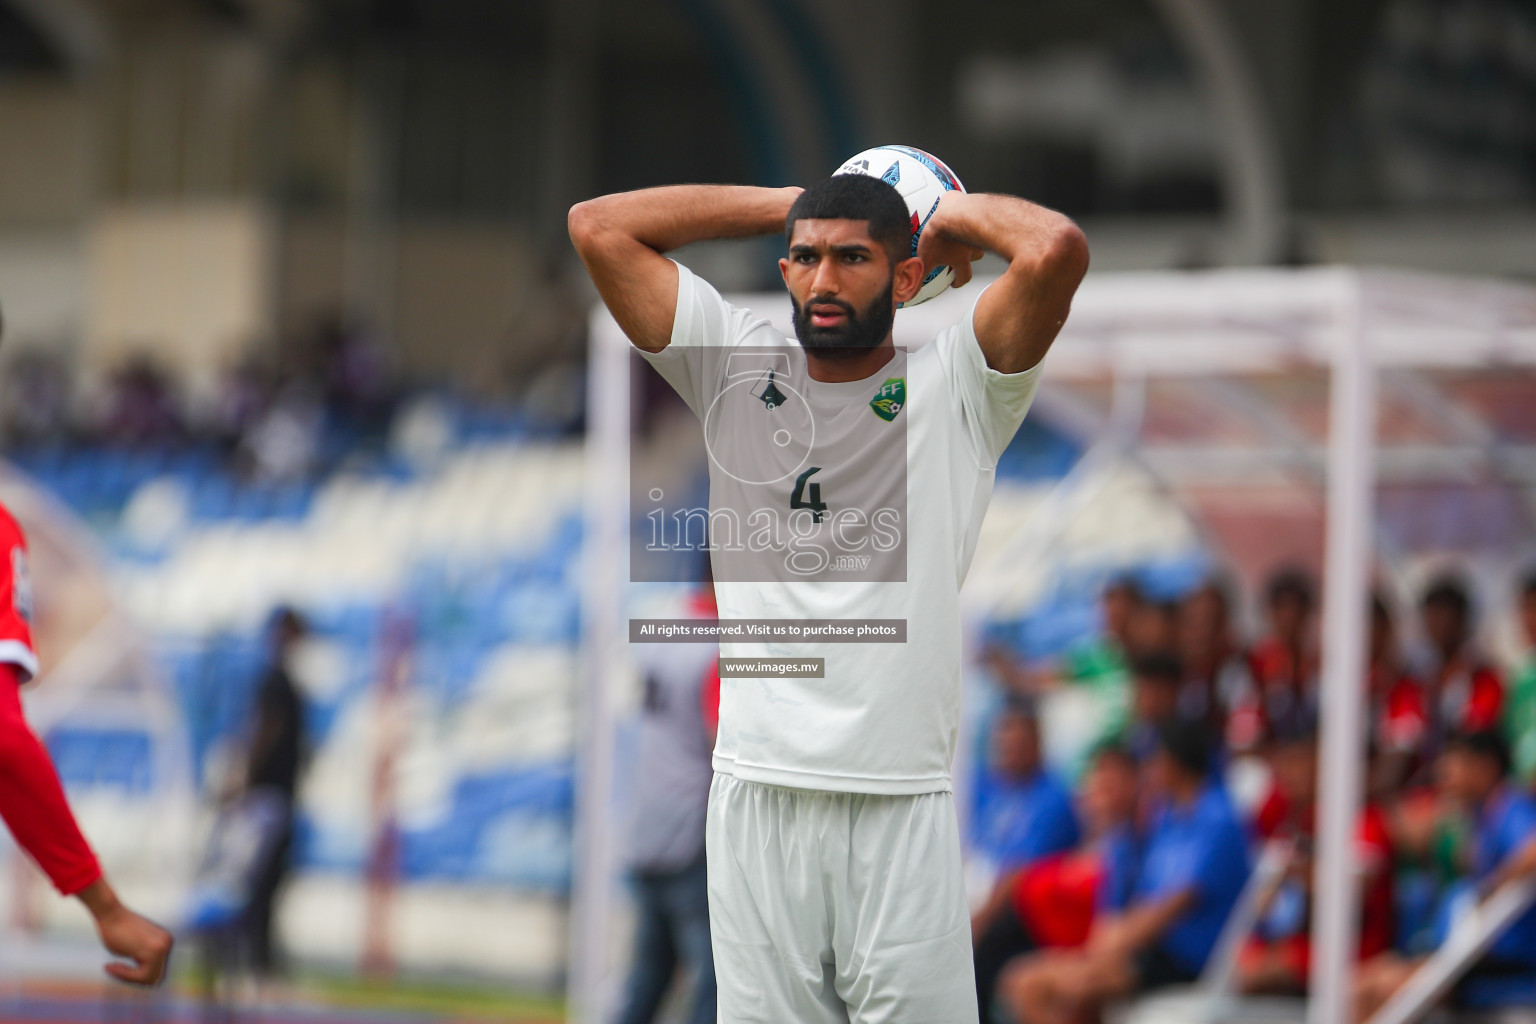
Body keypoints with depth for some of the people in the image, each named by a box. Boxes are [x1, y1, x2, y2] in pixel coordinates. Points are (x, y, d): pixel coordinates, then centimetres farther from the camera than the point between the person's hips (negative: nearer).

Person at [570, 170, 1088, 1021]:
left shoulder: (952, 390, 4)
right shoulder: (735, 371, 12)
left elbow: (1055, 249, -13)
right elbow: (599, 227, 10)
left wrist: (955, 217, 8)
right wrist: (783, 206, 14)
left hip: (903, 805, -2)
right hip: (757, 793, 2)